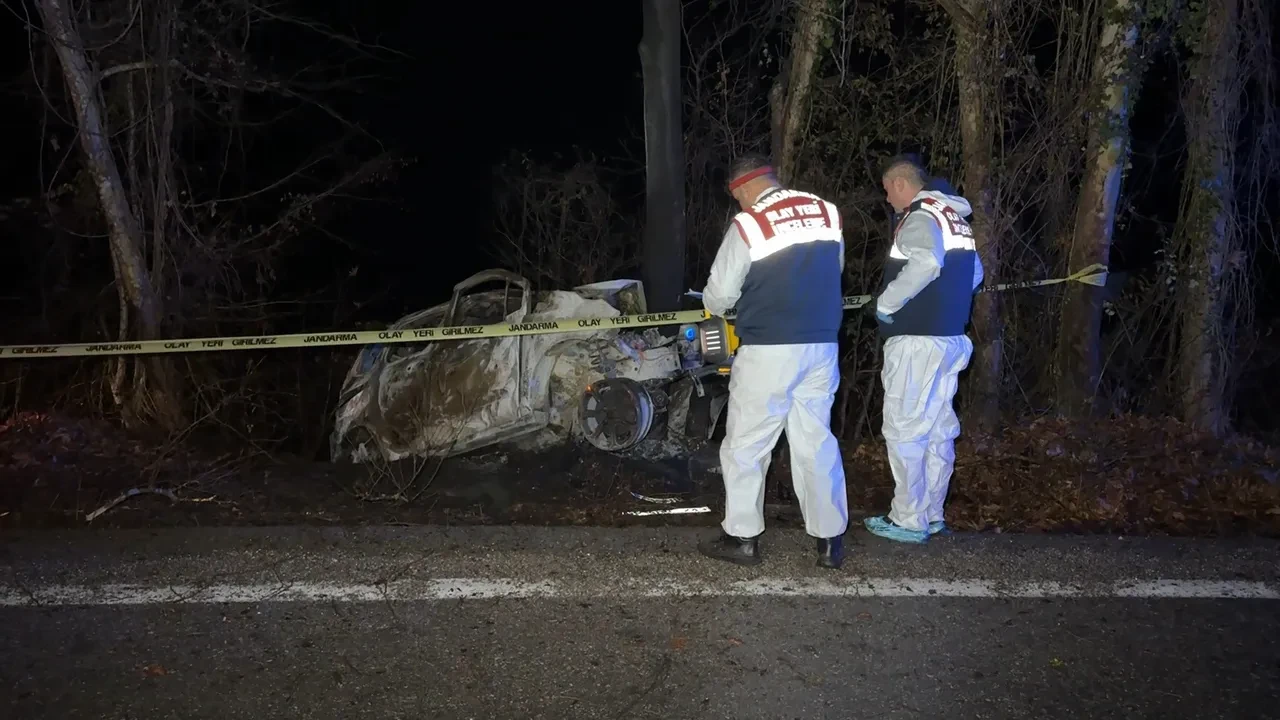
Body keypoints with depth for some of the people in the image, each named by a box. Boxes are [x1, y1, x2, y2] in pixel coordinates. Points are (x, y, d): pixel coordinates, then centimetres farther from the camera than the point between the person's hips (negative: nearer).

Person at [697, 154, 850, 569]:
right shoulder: (828, 213, 6)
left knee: (745, 444, 8)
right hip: (821, 345, 5)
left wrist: (716, 307, 17)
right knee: (817, 441, 13)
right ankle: (830, 540, 17)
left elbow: (719, 294, -6)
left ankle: (742, 537, 15)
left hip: (768, 350, -5)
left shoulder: (747, 225, -10)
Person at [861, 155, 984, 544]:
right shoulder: (955, 218, 17)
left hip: (917, 340, -9)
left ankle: (909, 521, 3)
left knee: (904, 430, -2)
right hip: (951, 338, 9)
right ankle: (932, 514, 22)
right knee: (939, 430, 13)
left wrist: (885, 303, -21)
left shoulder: (920, 216, -12)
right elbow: (973, 273, 24)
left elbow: (925, 263, -31)